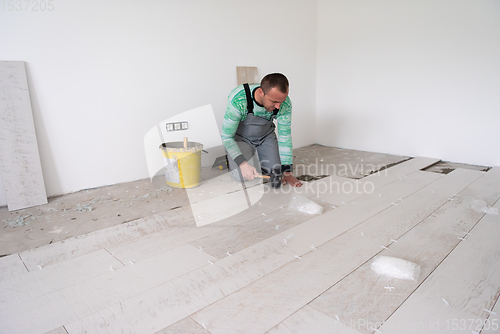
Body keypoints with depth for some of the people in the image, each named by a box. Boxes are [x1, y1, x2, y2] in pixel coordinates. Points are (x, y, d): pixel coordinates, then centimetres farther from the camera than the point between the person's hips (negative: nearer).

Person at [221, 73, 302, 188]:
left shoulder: (285, 104, -27)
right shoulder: (237, 100, -38)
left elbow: (285, 136, -14)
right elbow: (226, 136, -27)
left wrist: (287, 172, -16)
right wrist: (243, 164, -36)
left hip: (266, 136, 3)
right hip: (240, 137, -3)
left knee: (275, 172, -5)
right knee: (242, 176, -18)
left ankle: (256, 156, 25)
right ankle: (231, 159, 16)